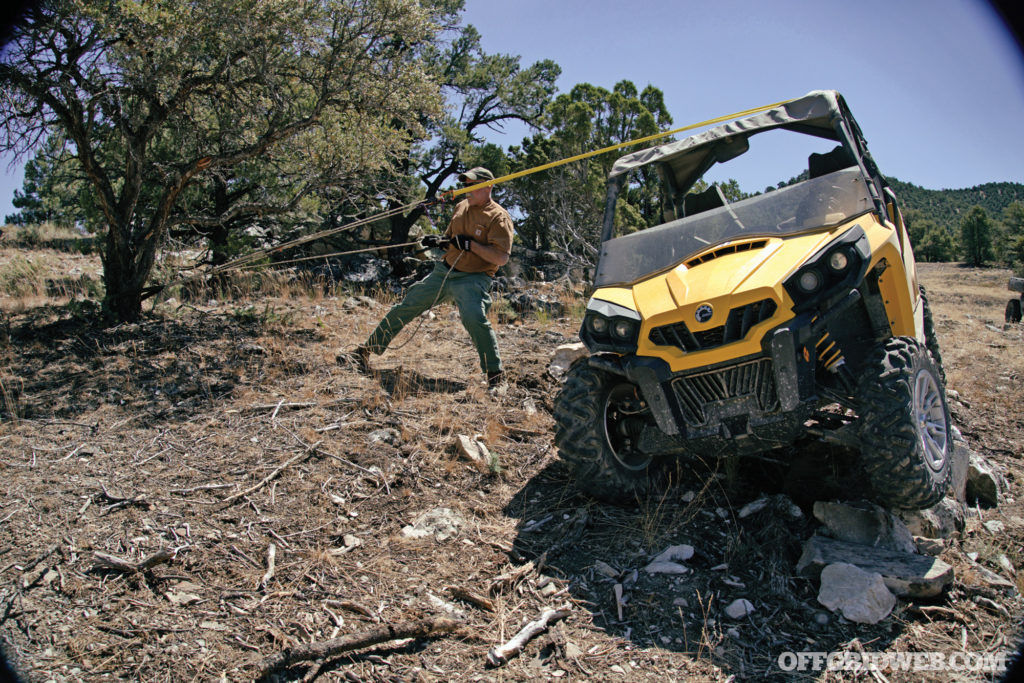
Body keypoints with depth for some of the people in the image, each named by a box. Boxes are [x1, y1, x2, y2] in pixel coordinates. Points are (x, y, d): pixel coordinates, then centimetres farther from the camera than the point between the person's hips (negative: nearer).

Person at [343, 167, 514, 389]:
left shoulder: (499, 217, -10)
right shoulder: (461, 207, 13)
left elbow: (502, 258, -18)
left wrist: (470, 244, -21)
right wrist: (439, 241, 3)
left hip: (472, 279, -7)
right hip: (444, 271, 7)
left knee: (475, 319, -31)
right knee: (404, 308, 5)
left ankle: (495, 375, -13)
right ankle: (365, 353, 16)